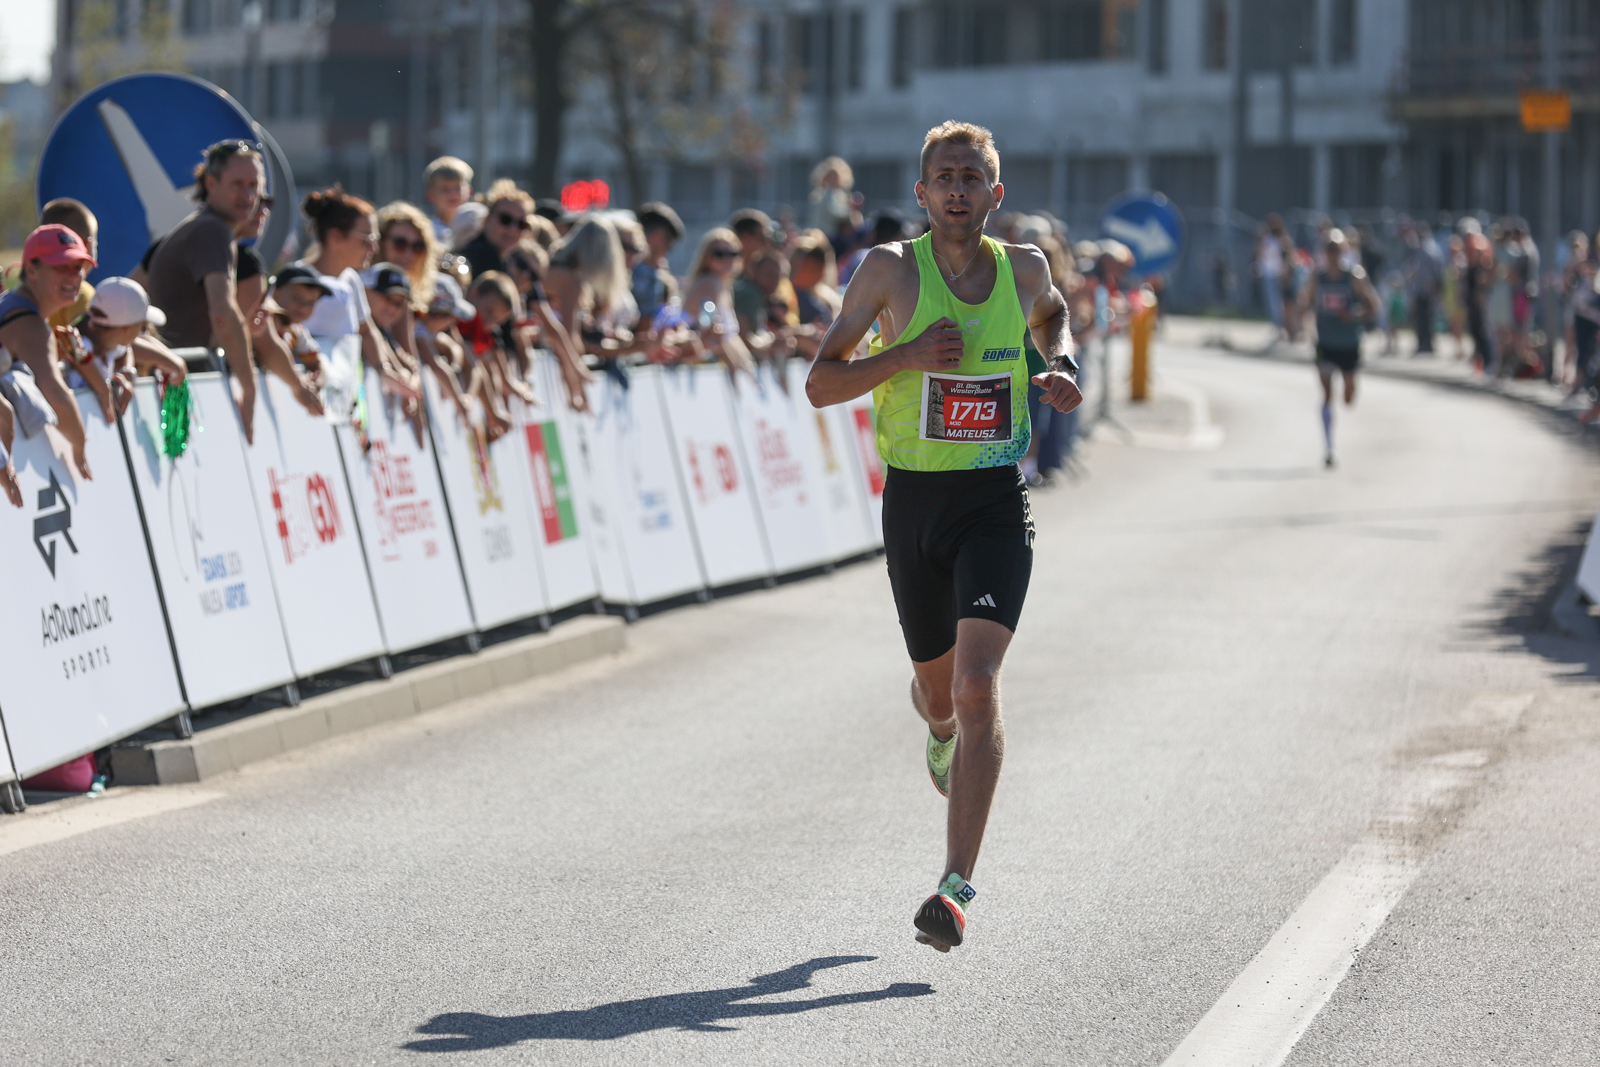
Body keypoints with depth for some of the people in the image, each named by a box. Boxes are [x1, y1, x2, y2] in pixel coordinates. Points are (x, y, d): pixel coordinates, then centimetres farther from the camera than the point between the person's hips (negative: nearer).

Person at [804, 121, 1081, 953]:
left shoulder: (1023, 268, 2)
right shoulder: (891, 269, -5)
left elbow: (1051, 312, 28)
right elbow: (819, 385, -4)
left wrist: (1059, 369, 6)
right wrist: (908, 355, -19)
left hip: (996, 506, -1)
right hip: (914, 501, 1)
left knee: (977, 685, -18)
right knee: (938, 690, 16)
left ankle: (957, 886, -19)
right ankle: (942, 733, 57)